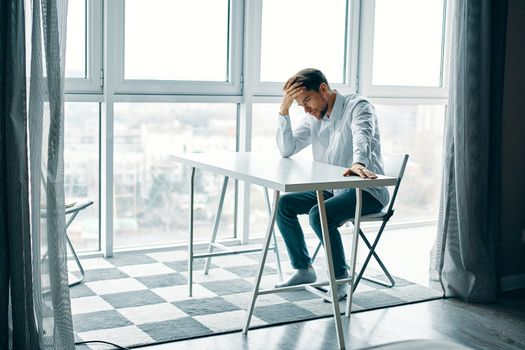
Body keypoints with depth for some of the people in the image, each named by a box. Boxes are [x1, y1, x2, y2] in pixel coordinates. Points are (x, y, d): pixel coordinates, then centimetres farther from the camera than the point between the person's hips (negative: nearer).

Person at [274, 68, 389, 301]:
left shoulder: (357, 106, -11)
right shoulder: (313, 119, 11)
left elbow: (362, 136, -32)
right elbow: (287, 150, 7)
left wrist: (358, 163, -55)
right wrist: (284, 109, -4)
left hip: (366, 189, -8)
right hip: (332, 189, 8)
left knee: (319, 215, -31)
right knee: (283, 204, -2)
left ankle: (341, 277, -12)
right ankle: (304, 270, 9)